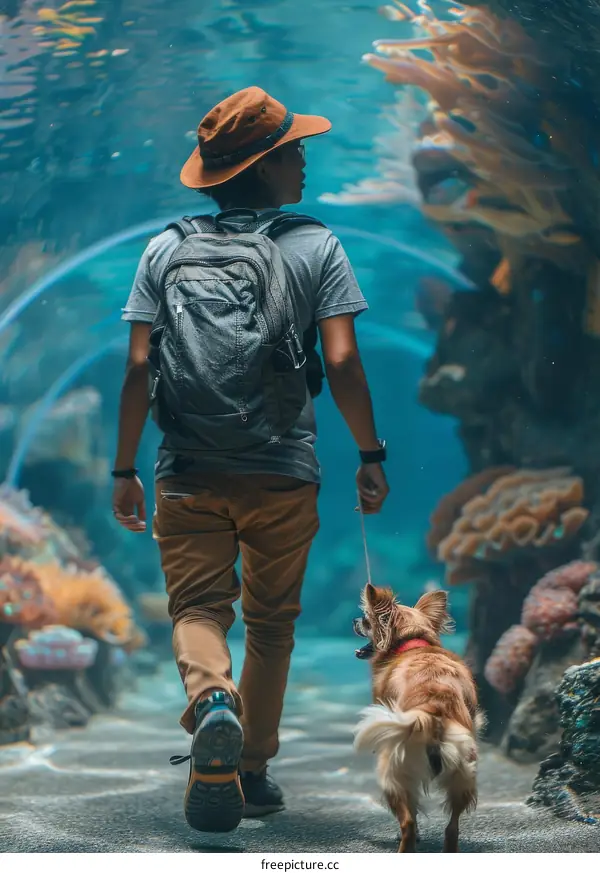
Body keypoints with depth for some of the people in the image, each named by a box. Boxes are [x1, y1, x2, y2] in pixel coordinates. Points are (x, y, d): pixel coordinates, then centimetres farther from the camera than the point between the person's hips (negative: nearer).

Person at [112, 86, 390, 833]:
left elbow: (139, 369, 0)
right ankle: (253, 770, 22)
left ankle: (212, 702, -25)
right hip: (284, 473, 0)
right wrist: (371, 454, 2)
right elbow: (341, 362, -8)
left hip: (188, 471, 1)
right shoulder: (316, 247, -1)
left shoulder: (165, 250, 4)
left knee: (197, 606, 6)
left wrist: (124, 470, 7)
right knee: (271, 620, 15)